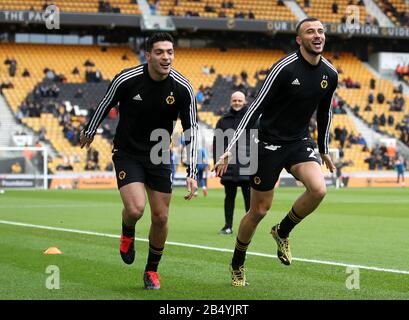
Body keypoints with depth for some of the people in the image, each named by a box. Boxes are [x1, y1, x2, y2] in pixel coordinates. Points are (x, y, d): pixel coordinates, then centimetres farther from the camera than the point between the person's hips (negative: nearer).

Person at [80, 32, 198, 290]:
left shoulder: (183, 89, -13)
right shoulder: (126, 80, -17)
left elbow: (191, 131, -7)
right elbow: (106, 104, 3)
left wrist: (192, 173, -14)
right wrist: (90, 131, 19)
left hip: (159, 157, 2)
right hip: (127, 154, -2)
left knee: (160, 217, 2)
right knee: (135, 209, -21)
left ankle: (152, 269, 25)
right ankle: (128, 233, 16)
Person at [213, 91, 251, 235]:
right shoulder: (223, 120, 11)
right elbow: (216, 143, 11)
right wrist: (217, 162, 3)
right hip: (228, 166, 2)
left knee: (249, 196, -1)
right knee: (229, 197, 6)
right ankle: (228, 226, 11)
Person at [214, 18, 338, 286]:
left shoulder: (330, 74, 1)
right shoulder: (285, 68, -18)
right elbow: (255, 107, -17)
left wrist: (324, 151, 24)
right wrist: (230, 149, -21)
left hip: (300, 142, 5)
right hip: (269, 143, -5)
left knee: (318, 189, -23)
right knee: (259, 210, 2)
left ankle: (283, 231, 6)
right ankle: (237, 265, 26)